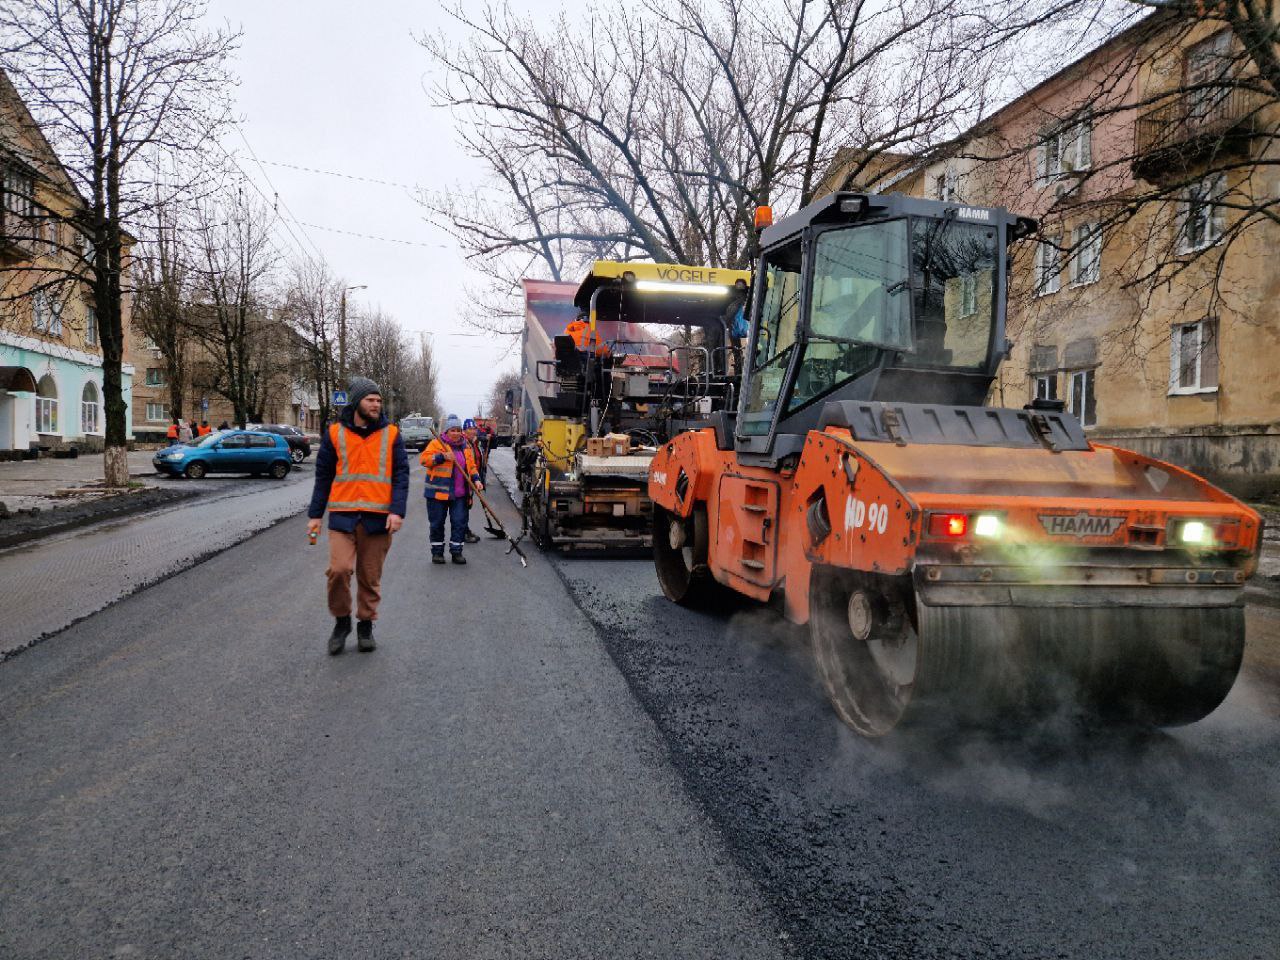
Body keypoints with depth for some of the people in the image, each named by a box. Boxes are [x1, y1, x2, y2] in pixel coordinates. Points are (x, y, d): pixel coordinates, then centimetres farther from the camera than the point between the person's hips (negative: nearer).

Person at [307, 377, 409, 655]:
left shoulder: (391, 434, 6)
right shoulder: (335, 433, 6)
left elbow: (401, 475, 3)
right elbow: (323, 476, 10)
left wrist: (397, 511, -10)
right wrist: (315, 514, 6)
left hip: (378, 517, 1)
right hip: (342, 515, 0)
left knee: (370, 577, 7)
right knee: (339, 569, -13)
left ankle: (366, 625, 25)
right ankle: (341, 621, 9)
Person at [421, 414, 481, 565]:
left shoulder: (466, 446, 13)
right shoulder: (437, 443, -3)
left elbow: (472, 466, 19)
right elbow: (424, 459, -12)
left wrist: (476, 479, 2)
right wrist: (443, 457, -22)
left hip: (460, 493, 4)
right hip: (438, 492, -4)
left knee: (460, 522, 1)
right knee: (437, 523, 5)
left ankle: (456, 551, 11)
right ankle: (437, 551, 17)